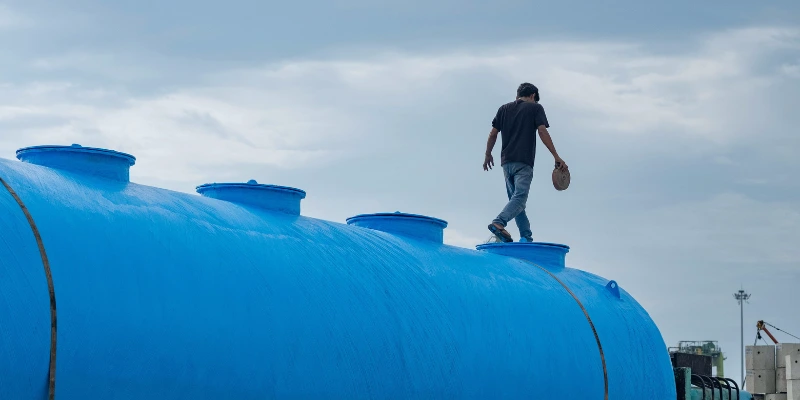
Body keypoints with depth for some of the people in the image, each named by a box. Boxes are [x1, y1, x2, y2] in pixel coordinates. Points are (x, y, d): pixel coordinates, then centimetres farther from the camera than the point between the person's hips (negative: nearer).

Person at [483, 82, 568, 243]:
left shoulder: (504, 109, 17)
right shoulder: (535, 108, 5)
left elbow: (493, 134, 14)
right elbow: (542, 131, -6)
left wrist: (488, 155, 27)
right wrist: (556, 157, -7)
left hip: (506, 162, 5)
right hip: (523, 162, -5)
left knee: (516, 198, 12)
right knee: (519, 198, -15)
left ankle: (526, 237, 7)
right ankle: (499, 222, -39)